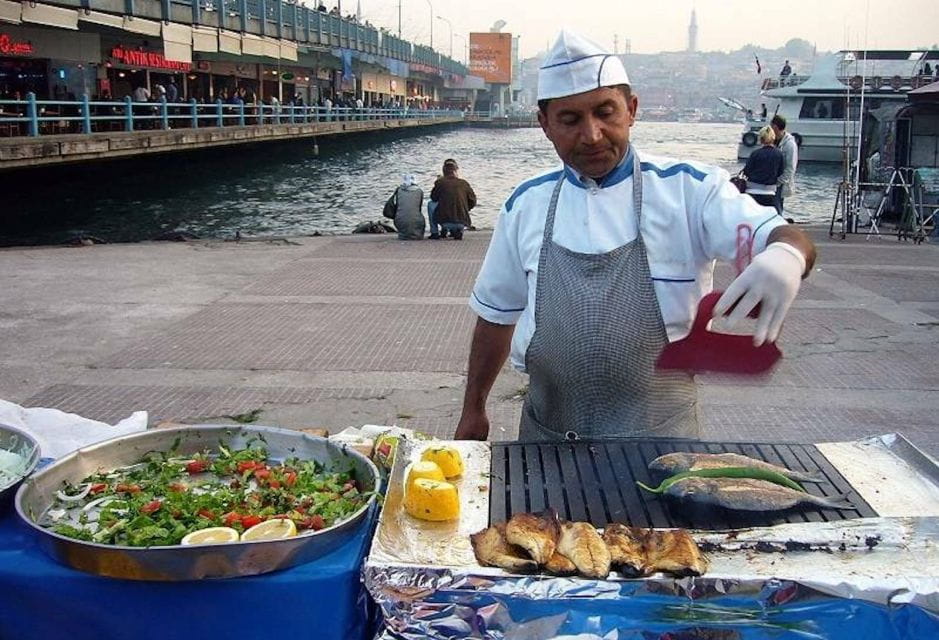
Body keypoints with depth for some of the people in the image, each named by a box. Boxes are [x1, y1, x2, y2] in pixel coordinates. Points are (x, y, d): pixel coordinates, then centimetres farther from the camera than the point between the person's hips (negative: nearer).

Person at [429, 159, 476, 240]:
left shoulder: (440, 182, -2)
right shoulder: (464, 183, 4)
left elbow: (433, 198, 12)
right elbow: (472, 202, 9)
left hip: (445, 222, -3)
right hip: (462, 223, 3)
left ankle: (434, 233, 19)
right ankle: (458, 231, 12)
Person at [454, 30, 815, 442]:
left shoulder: (688, 190, -5)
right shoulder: (527, 204, 4)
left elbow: (775, 235, -18)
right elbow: (498, 313, 13)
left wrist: (786, 253, -42)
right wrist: (473, 410, 16)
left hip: (659, 439, -2)